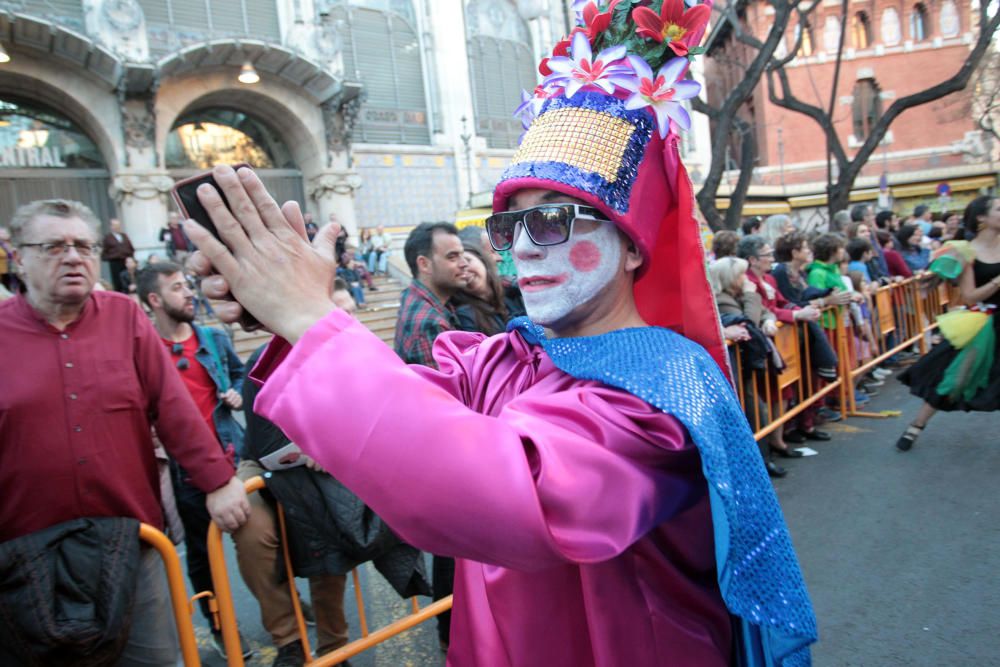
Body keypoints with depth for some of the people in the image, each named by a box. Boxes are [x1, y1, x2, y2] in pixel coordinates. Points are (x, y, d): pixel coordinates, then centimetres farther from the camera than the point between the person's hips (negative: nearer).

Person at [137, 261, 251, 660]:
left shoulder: (214, 338, 3)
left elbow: (240, 375, 19)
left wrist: (239, 395, -1)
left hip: (232, 456, 3)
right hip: (184, 468, -2)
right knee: (200, 552, 13)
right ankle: (219, 626, 33)